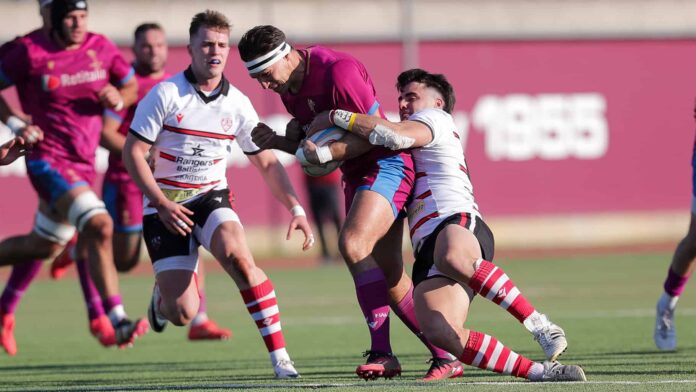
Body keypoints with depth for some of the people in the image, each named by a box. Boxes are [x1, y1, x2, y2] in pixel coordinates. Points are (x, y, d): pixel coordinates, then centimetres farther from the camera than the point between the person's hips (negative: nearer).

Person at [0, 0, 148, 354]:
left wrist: (118, 98, -7)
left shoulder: (100, 48, 3)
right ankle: (117, 322, -27)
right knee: (99, 227, -25)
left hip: (83, 165, 7)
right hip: (48, 161, -7)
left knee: (43, 246, 18)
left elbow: (131, 86, 15)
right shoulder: (30, 52, -10)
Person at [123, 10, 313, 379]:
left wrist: (296, 210, -4)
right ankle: (163, 295, 33)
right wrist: (161, 203, -18)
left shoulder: (237, 103, -1)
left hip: (212, 197, 2)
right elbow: (132, 152, -9)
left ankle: (280, 357, -28)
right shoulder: (165, 95, -11)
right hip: (166, 205, -2)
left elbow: (267, 163, 7)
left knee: (237, 255, -32)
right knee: (182, 315, -9)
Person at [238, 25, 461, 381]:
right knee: (388, 276, 6)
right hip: (357, 175, 10)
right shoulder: (289, 89, 6)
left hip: (386, 166, -10)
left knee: (352, 243, -27)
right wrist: (276, 141, -3)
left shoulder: (337, 71, -22)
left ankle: (382, 352, -26)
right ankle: (444, 356, 14)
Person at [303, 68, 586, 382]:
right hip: (427, 247, 7)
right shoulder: (413, 149, 42)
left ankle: (541, 326, -42)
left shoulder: (436, 119, 15)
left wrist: (335, 117, 3)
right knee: (438, 332, -24)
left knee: (452, 257, -46)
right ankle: (541, 372, -28)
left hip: (457, 225, -7)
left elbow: (395, 135, -4)